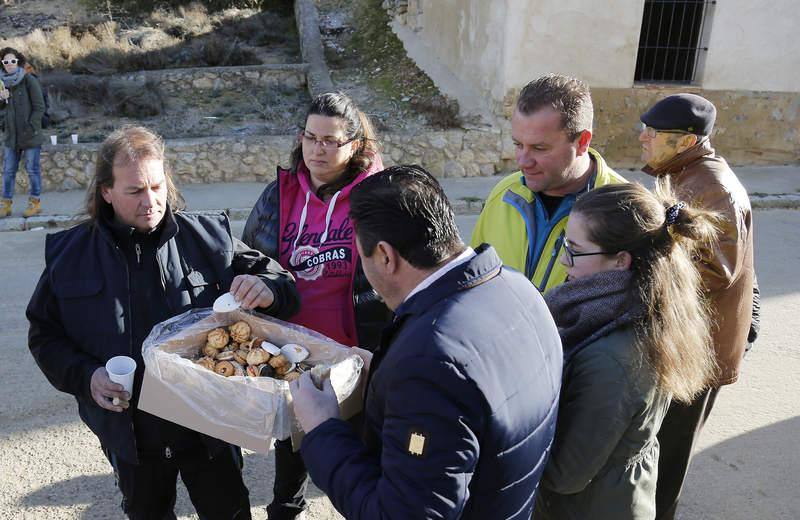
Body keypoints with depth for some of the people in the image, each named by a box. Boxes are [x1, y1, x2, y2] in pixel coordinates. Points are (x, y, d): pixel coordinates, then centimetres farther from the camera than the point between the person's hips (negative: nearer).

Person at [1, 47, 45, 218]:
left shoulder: (29, 80, -7)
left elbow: (39, 107, -9)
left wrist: (30, 127, -14)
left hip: (30, 135, -5)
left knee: (32, 169, 2)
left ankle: (35, 202, 13)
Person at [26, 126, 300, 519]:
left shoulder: (208, 238, -9)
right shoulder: (69, 254, -4)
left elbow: (283, 287, -6)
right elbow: (44, 334, 4)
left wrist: (266, 289, -30)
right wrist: (85, 375, -14)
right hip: (129, 435, 2)